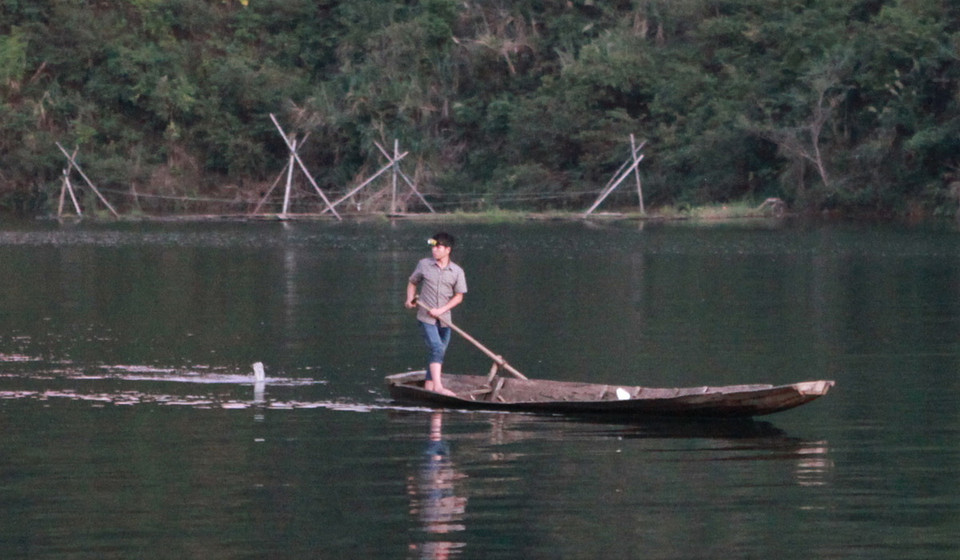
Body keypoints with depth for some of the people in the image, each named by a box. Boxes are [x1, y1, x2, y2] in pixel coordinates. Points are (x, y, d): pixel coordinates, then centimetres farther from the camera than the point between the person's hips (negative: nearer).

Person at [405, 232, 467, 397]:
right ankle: (438, 386, -27)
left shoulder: (457, 272, 1)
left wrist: (441, 310, -10)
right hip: (426, 317, -3)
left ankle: (429, 386, 19)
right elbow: (412, 283, 14)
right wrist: (410, 299, -3)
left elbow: (459, 296, 1)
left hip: (444, 320, 3)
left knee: (438, 354, 9)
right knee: (437, 348, -19)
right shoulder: (424, 265, 1)